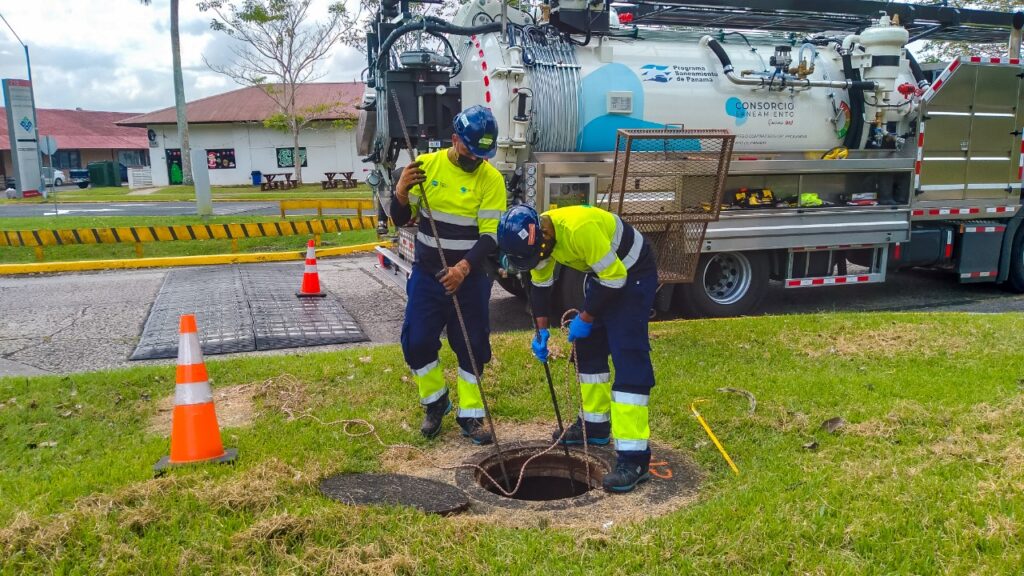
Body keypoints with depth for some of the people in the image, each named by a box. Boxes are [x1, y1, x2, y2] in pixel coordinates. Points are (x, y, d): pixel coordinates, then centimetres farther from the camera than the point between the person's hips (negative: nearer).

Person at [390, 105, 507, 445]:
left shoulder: (491, 178, -9)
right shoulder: (427, 165, -3)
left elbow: (491, 236, -14)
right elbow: (402, 219, 0)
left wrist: (464, 268, -29)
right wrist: (401, 192, -21)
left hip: (470, 278, -2)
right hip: (426, 275, 2)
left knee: (471, 346, 6)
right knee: (417, 341, 3)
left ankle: (469, 415, 23)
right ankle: (435, 403, 28)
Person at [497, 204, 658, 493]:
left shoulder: (579, 229, -35)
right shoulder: (538, 237, -8)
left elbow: (615, 278, -28)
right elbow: (540, 285, 6)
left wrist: (585, 318, -18)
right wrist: (541, 330, 0)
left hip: (632, 275, -9)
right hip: (604, 275, 9)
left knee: (628, 359, -15)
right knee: (588, 347, 14)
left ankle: (634, 458, -16)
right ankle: (595, 424, 30)